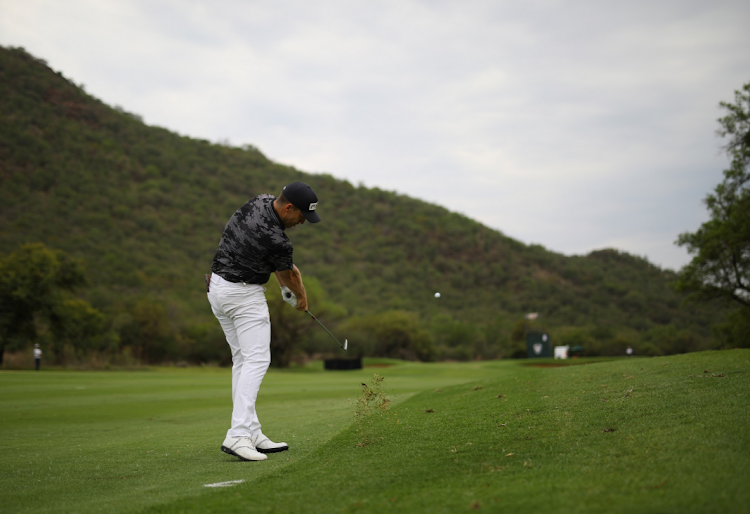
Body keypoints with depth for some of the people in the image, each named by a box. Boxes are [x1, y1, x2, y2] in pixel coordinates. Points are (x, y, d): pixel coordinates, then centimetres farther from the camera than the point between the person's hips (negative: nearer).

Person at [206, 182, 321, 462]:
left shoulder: (260, 201, 0)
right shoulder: (276, 240, -24)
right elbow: (289, 276, -2)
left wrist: (286, 286, 9)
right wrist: (302, 297, 18)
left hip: (218, 287, 10)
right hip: (244, 294, -10)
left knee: (242, 359, 9)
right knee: (257, 360, -11)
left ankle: (252, 434, 10)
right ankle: (238, 435, -21)